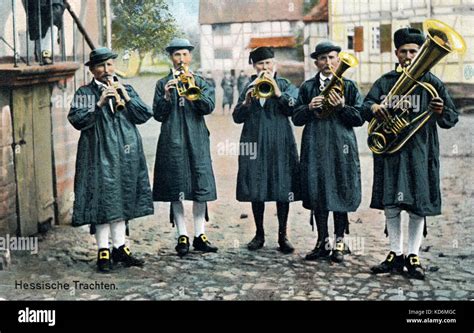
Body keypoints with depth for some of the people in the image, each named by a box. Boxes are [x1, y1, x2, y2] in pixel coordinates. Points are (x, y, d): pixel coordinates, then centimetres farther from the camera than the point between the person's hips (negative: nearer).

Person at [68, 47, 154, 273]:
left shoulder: (126, 90, 12)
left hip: (125, 153, 4)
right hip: (99, 154, -4)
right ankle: (103, 251, 2)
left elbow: (144, 115, 5)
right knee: (102, 200, -6)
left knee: (123, 199, 9)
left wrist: (127, 98, -8)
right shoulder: (85, 93, 1)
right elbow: (77, 120, -11)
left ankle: (120, 248, 18)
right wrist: (99, 104, -18)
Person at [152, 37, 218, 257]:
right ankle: (182, 237, 7)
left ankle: (199, 235, 9)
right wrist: (166, 96, -14)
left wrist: (194, 87, -18)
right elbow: (158, 115, 2)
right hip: (172, 141, -1)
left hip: (197, 140, 1)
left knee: (201, 187, 0)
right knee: (175, 189, 0)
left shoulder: (201, 82, 11)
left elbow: (208, 107, -5)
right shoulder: (163, 84, 9)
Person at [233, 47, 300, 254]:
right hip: (255, 143, 2)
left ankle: (283, 236, 9)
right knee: (255, 190, 4)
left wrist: (277, 91, -19)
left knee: (283, 190, -1)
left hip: (280, 143, -2)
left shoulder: (285, 85, 6)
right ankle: (259, 235, 17)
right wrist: (246, 101, -13)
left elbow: (293, 109, -10)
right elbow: (237, 118, 4)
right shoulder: (249, 87, 11)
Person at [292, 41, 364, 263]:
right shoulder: (307, 87, 11)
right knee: (317, 194, 4)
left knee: (340, 194, 1)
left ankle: (339, 242, 12)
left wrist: (342, 106, -14)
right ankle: (323, 242, 15)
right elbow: (296, 118, 9)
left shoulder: (349, 86, 6)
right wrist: (310, 107, -9)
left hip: (341, 147, -2)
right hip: (315, 147, 2)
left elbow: (360, 118, 1)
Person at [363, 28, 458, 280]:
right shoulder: (385, 82, 9)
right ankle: (395, 254, 16)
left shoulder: (431, 83, 3)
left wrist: (441, 112, -22)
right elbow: (365, 108, 1)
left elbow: (452, 118, 1)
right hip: (389, 150, 2)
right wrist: (373, 108, -22)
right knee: (390, 204, 4)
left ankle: (414, 255, 15)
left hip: (420, 152, -2)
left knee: (418, 206, 3)